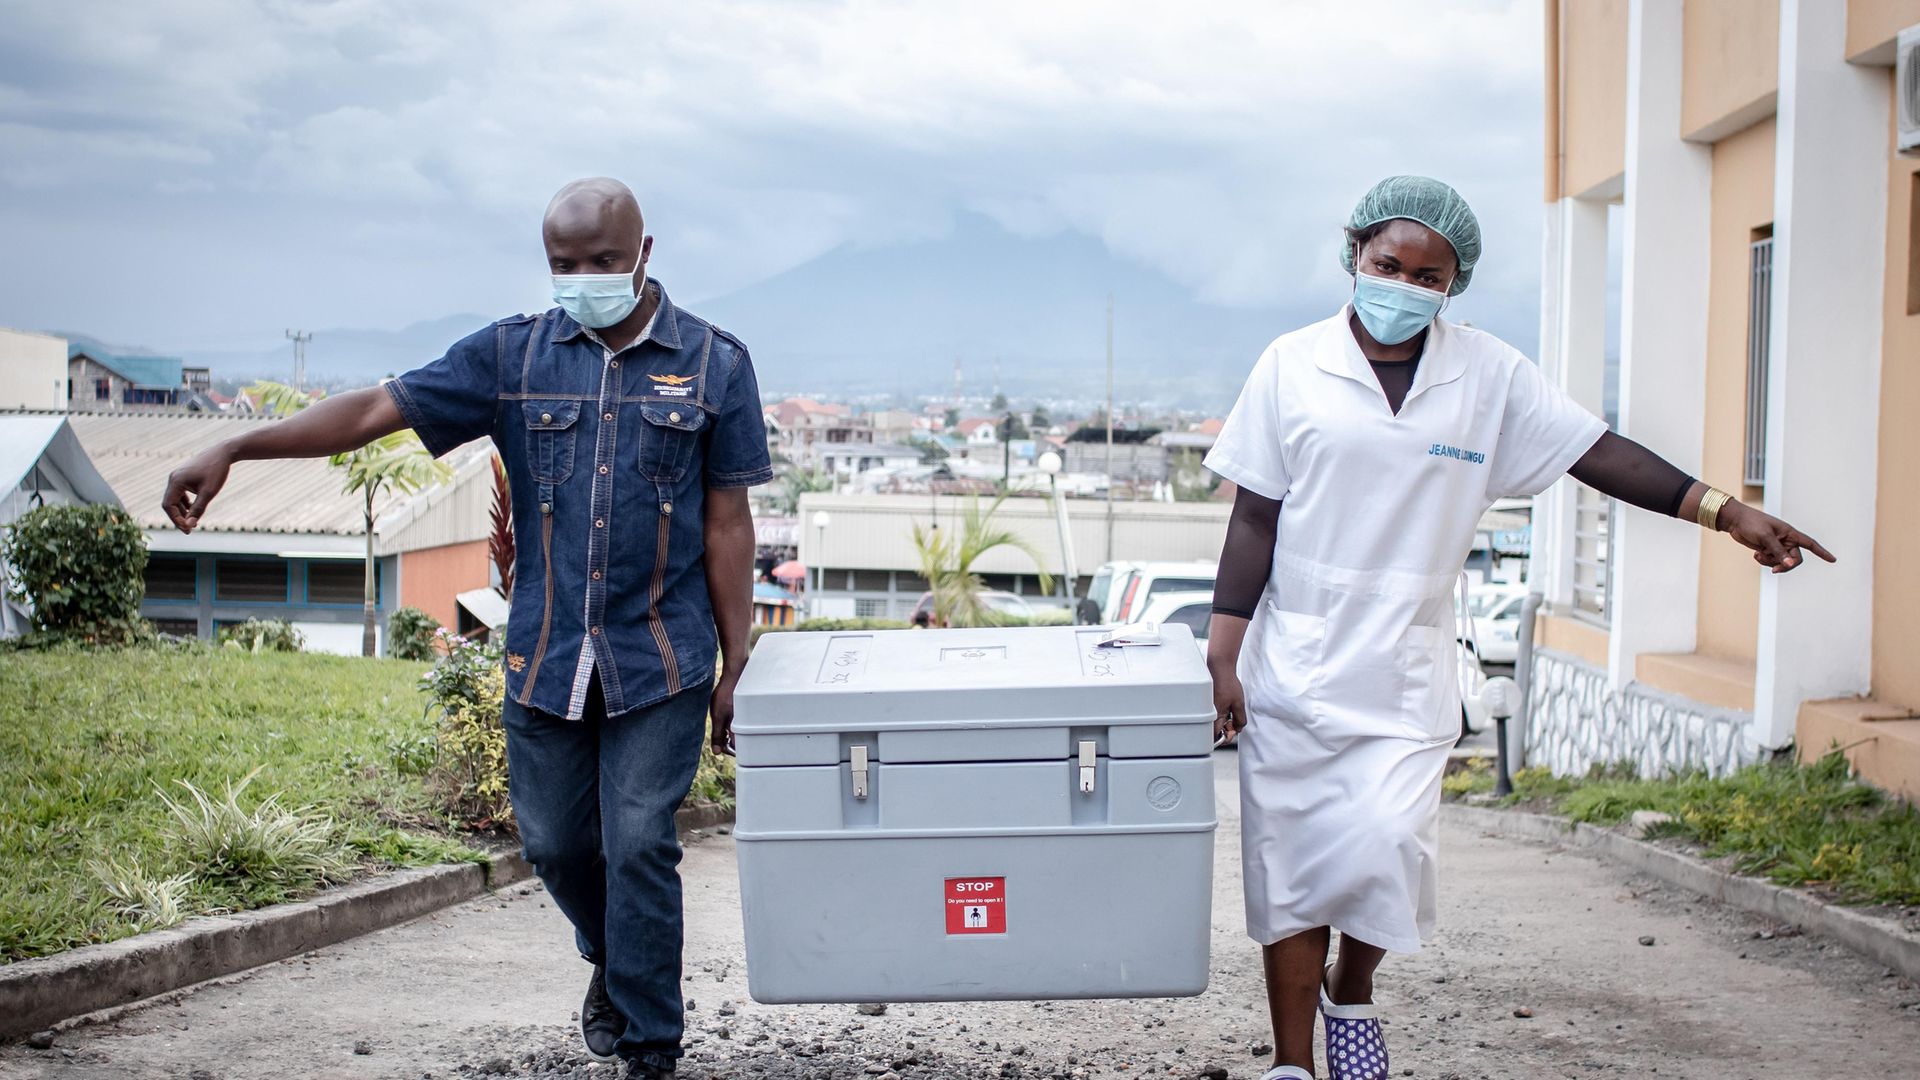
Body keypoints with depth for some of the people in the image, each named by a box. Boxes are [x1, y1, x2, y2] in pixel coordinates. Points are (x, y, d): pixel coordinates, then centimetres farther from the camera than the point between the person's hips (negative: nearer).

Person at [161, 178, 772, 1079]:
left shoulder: (714, 364, -1)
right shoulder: (513, 354, 3)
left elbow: (727, 524, 0)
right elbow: (381, 408, -3)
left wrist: (736, 664, -1)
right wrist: (235, 448, -14)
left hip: (661, 662, -3)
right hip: (545, 658, 3)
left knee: (639, 847, -3)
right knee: (553, 842, 13)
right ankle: (610, 957, 44)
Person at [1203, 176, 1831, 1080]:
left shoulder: (1489, 375, 3)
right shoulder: (1293, 366, -1)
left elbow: (1598, 452, 5)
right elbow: (1255, 520, 0)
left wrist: (1726, 512, -3)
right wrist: (1222, 656, -4)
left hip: (1405, 675, 1)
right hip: (1291, 667, 0)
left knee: (1386, 851, -12)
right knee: (1289, 869, 2)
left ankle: (1352, 991, 21)